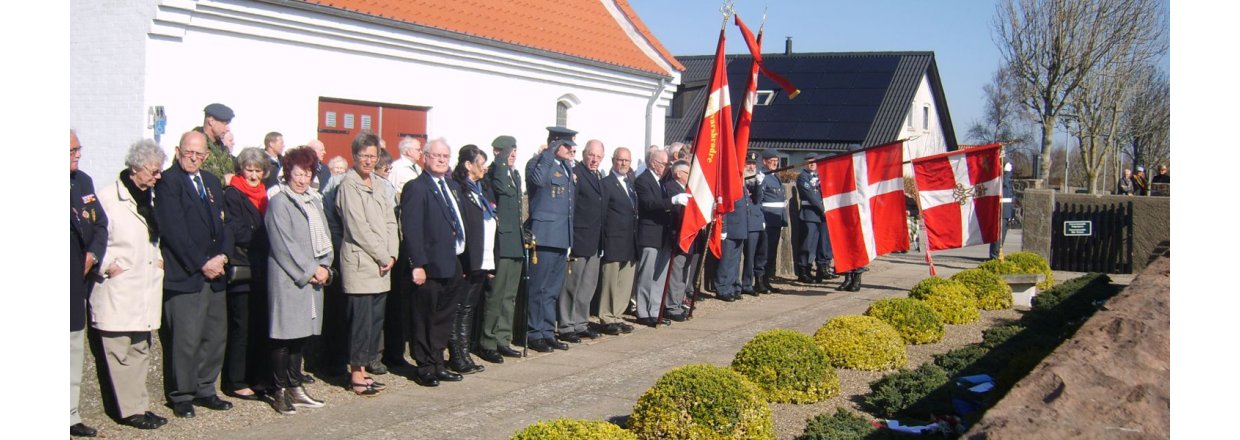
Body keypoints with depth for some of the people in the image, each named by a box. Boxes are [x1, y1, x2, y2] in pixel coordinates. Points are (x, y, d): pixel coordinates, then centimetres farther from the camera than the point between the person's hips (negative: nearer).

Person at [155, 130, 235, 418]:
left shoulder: (211, 182, 16)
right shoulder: (167, 181, -7)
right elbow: (173, 230, -13)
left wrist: (222, 256, -3)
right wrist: (202, 263, -13)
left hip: (213, 274, 7)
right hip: (184, 274, -7)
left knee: (215, 335, 10)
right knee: (186, 339, -4)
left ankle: (205, 390, 22)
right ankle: (181, 396, 10)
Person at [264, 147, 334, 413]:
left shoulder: (314, 201, 15)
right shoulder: (279, 202, -6)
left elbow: (324, 238, 15)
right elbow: (284, 245, -13)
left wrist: (324, 267, -1)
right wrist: (311, 270, -12)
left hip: (313, 277, 7)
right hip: (288, 278, -7)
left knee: (302, 332, 10)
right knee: (284, 334, -3)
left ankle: (294, 386, 18)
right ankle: (278, 391, 5)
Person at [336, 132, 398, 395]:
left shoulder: (378, 184, 15)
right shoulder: (349, 185, -8)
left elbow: (390, 222, 13)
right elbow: (358, 229, -13)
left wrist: (392, 255, 0)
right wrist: (383, 257, -10)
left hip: (381, 264, 7)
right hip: (360, 263, -7)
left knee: (375, 319, 9)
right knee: (361, 319, -5)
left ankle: (362, 369, 18)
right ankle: (356, 375, 4)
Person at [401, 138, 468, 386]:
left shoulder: (452, 186, 15)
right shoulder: (416, 188, -11)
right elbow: (411, 230, -16)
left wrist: (461, 261, 14)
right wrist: (417, 265, -21)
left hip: (452, 265, 8)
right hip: (430, 267, -8)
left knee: (444, 319, 15)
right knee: (425, 319, 3)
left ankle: (437, 364, 26)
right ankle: (425, 368, 13)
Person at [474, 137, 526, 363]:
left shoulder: (515, 174, 16)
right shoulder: (491, 174, -10)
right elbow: (500, 187, -32)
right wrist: (502, 160, -23)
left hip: (515, 244, 9)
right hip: (500, 243, -9)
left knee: (509, 296, 13)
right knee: (495, 295, -4)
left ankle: (503, 340, 21)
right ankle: (487, 343, 3)